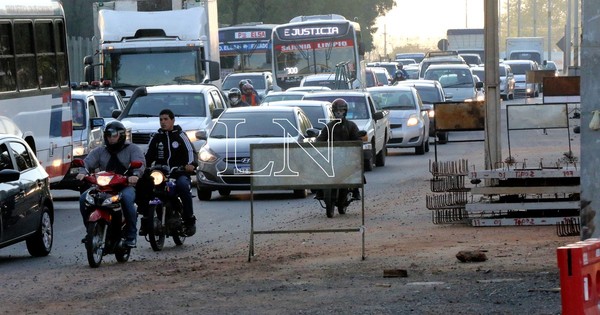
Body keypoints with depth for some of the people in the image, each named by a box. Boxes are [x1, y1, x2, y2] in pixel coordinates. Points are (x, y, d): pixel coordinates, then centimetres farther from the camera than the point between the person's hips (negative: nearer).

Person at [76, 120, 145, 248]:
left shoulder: (133, 149, 11)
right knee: (84, 198, -20)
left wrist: (135, 175, -32)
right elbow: (88, 162, 5)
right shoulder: (99, 151, 22)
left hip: (126, 185, -4)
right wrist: (82, 172, -20)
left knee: (127, 198, -38)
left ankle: (131, 235, -30)